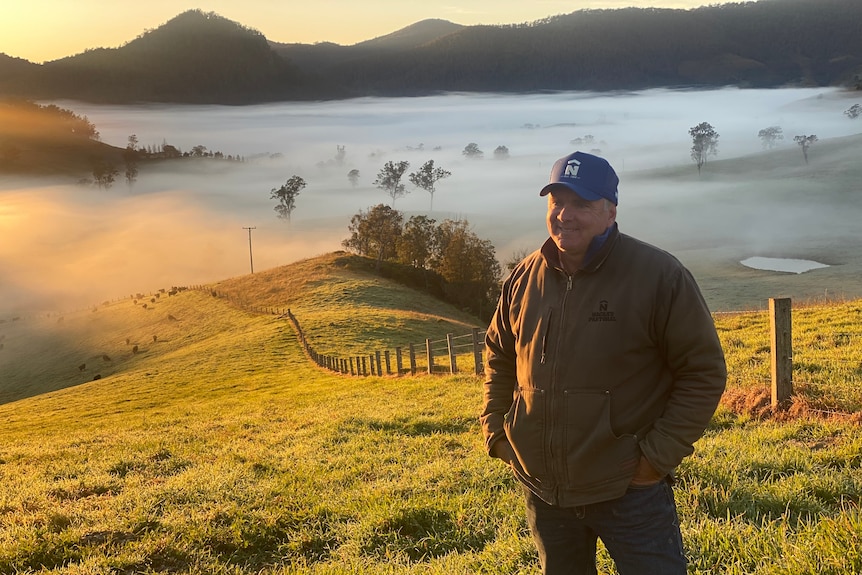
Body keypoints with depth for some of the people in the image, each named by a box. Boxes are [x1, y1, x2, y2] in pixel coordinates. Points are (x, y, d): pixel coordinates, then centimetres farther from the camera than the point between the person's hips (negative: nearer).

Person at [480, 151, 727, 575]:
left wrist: (659, 455, -13)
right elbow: (498, 356, 16)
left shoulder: (659, 276, -12)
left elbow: (704, 372, -9)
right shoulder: (523, 278, 2)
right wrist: (495, 432, 7)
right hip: (542, 490, 5)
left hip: (630, 490, -4)